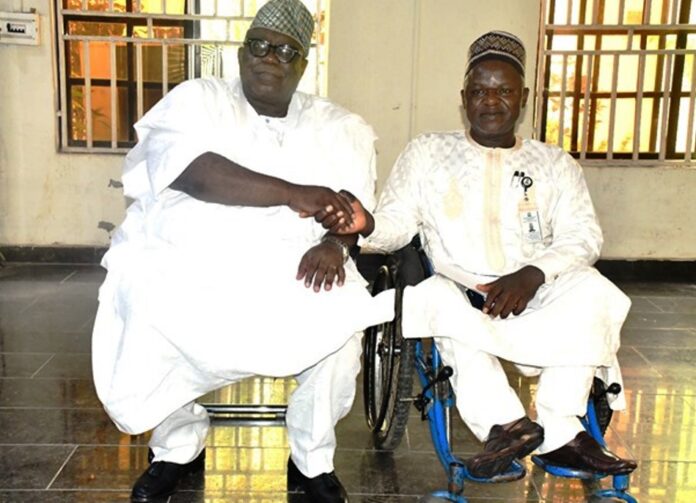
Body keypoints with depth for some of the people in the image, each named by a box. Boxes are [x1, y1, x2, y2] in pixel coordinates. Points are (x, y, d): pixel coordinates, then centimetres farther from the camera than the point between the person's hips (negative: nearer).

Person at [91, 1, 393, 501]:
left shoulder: (339, 127, 14)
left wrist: (334, 244, -20)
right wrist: (292, 194, -23)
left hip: (288, 272, 1)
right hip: (183, 267, 0)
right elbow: (193, 173, -14)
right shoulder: (198, 99, 5)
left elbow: (352, 208, 4)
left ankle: (312, 460, 1)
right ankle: (180, 445, 9)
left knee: (340, 324, -27)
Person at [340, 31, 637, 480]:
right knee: (436, 298, -34)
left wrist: (530, 275, -19)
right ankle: (560, 437, -32)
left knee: (592, 290, -28)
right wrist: (367, 225, -24)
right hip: (458, 296, -1)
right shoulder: (427, 152, 11)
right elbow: (397, 224, 2)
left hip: (535, 299, 1)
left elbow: (584, 237, 1)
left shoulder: (555, 163, 13)